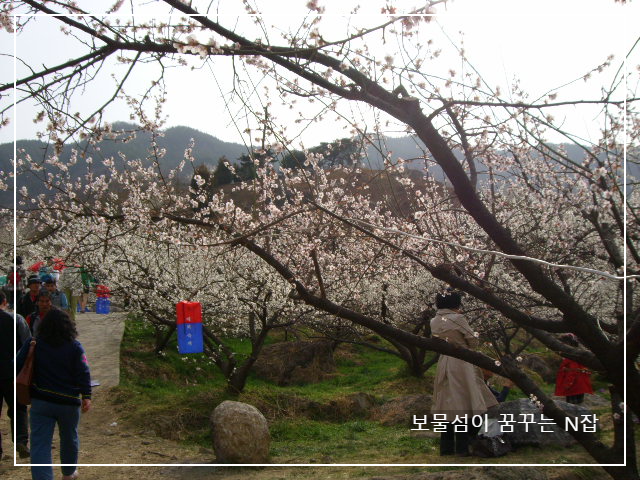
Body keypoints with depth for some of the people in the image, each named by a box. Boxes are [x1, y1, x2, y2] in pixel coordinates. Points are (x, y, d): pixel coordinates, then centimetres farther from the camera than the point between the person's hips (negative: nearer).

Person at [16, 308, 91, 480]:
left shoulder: (33, 344, -3)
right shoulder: (75, 347, -6)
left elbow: (18, 365, -1)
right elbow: (83, 373, -11)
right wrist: (86, 396, -8)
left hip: (40, 401, 0)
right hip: (69, 402, 0)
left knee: (40, 443, 0)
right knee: (69, 438, 21)